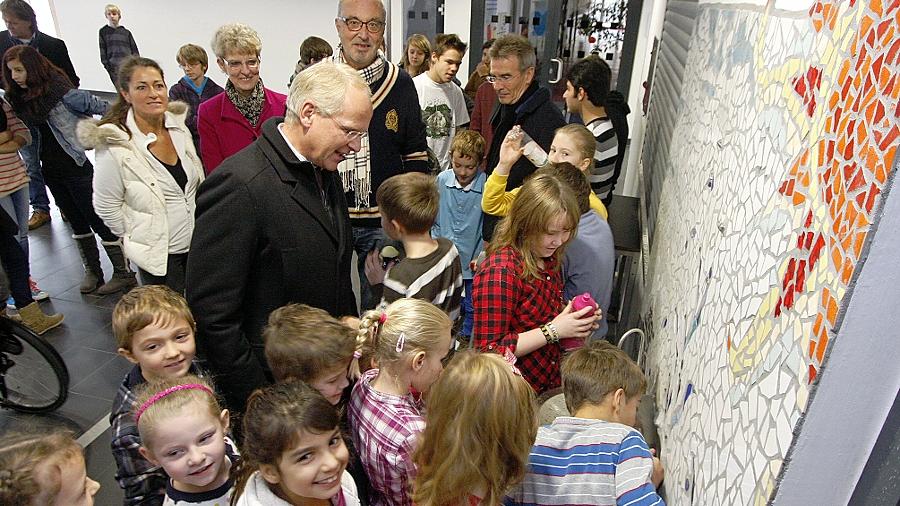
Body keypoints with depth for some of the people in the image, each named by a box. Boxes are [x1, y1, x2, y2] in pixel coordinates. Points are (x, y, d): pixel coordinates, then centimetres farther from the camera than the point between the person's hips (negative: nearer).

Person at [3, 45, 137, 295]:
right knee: (77, 221, 16)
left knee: (99, 220, -1)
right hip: (51, 170, 7)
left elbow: (102, 107, -15)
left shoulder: (62, 93, -16)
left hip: (78, 167, -7)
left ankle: (124, 273, 9)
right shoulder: (18, 99, 5)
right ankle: (92, 271, 29)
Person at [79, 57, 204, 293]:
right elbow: (107, 208, -8)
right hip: (160, 254, -5)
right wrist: (138, 238, 0)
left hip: (197, 244, 5)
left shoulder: (179, 126, -2)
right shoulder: (115, 147, -18)